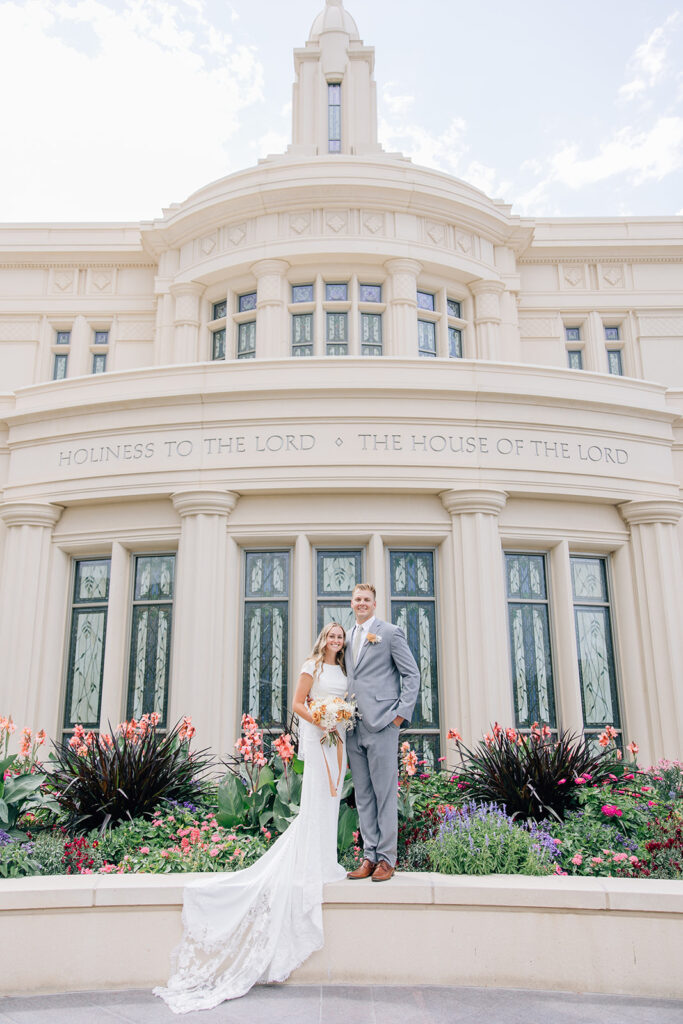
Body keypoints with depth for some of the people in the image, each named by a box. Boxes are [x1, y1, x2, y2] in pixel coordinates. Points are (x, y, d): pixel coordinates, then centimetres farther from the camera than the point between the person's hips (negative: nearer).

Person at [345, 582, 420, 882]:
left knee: (385, 793, -1)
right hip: (353, 726, 6)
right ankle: (369, 856, 16)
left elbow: (412, 674, -2)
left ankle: (386, 858, 8)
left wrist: (402, 713, -10)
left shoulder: (390, 632, 0)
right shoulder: (348, 638, 18)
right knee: (363, 796, 9)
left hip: (381, 723, -6)